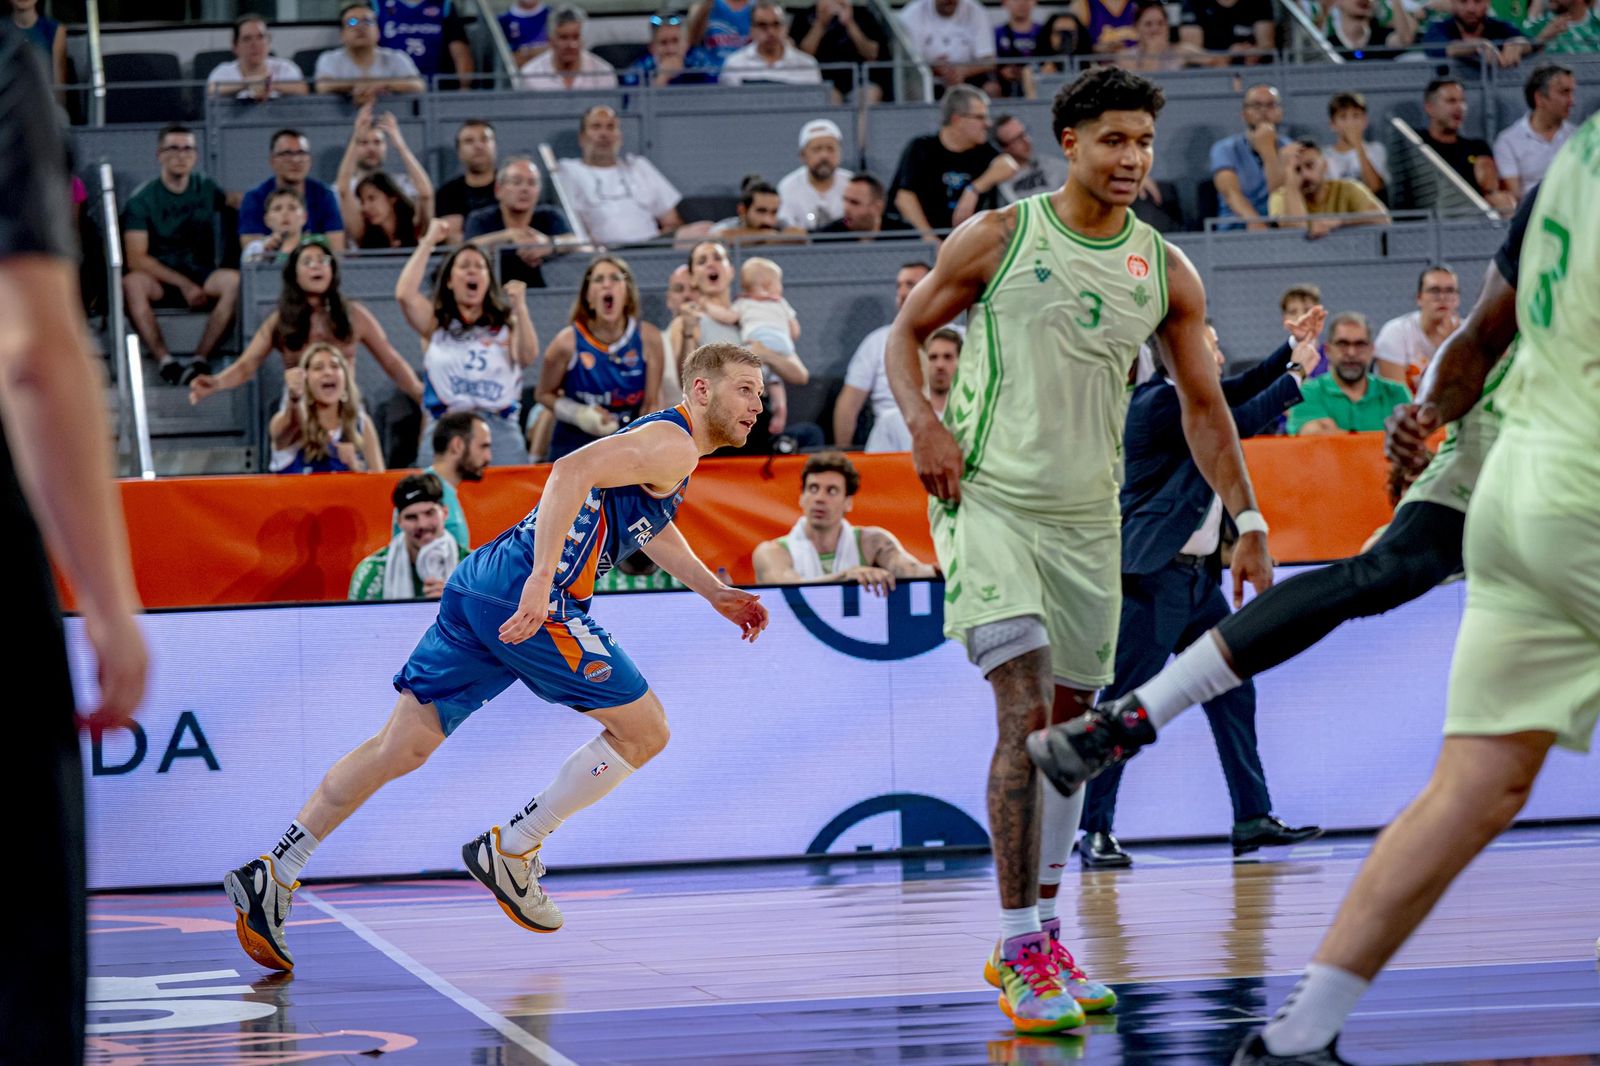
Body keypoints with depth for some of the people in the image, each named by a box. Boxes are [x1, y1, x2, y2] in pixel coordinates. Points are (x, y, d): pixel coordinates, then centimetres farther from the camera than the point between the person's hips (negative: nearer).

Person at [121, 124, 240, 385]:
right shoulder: (142, 199, -3)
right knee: (132, 283, -36)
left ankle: (201, 360, -30)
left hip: (201, 277, 2)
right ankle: (165, 361, -38)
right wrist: (183, 284, -18)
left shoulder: (206, 189, 9)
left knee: (234, 281, -30)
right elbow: (136, 258, -10)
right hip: (159, 280, -2)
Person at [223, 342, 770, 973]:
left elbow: (651, 524, 46)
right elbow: (571, 472, -21)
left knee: (402, 746, 7)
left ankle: (272, 877, 3)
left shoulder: (662, 441, 26)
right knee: (645, 731, 3)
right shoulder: (672, 444, -5)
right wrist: (542, 580, -28)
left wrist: (715, 595, 43)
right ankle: (510, 851, 7)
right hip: (532, 601, -9)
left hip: (478, 587, 9)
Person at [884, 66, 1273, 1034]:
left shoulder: (1166, 272, 4)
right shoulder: (998, 239, -5)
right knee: (1026, 714, -16)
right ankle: (1022, 953, -14)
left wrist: (1248, 522, 6)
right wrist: (923, 421, -14)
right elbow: (906, 333, 5)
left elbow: (1205, 407, 11)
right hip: (987, 499, -5)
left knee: (1071, 727, 9)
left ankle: (1039, 936, 22)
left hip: (1088, 518, 5)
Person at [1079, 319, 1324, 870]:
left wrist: (1295, 347, 14)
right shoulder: (1157, 404, -15)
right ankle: (1095, 830, -1)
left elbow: (1244, 389, 26)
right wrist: (1295, 377, -11)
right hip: (1153, 577, -10)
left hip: (1200, 576, 10)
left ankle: (1253, 818, 14)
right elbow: (1238, 423, -19)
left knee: (1233, 694, 9)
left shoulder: (1192, 397, 12)